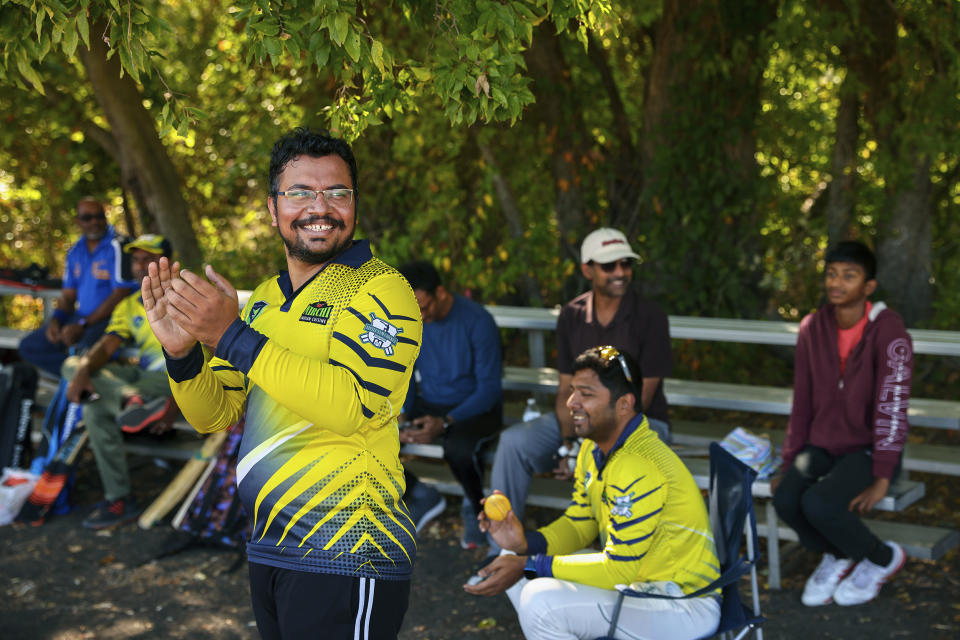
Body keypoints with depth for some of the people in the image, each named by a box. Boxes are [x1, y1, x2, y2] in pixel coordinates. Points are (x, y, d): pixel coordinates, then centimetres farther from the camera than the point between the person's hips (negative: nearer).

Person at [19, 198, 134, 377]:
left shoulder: (117, 246, -11)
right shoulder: (75, 252, 14)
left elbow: (121, 294, -17)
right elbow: (68, 295, 18)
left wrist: (83, 325, -18)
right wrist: (56, 320, -5)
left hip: (109, 319, -8)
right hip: (82, 317, 8)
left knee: (83, 349, -38)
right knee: (28, 346, -3)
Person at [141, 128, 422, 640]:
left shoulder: (381, 289, -10)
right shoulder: (264, 299, 12)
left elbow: (354, 405, -24)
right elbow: (214, 415, 12)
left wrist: (233, 336, -24)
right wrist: (181, 352, -9)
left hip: (344, 560, -7)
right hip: (267, 551, 7)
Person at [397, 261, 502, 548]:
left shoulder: (477, 322, -17)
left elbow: (489, 389, -16)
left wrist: (445, 423, -28)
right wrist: (401, 417, -12)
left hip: (475, 409, -5)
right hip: (428, 404, 5)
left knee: (459, 449, -40)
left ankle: (475, 507, -3)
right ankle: (421, 497, 9)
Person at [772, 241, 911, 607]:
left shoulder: (887, 329, -16)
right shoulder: (813, 328, 2)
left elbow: (892, 407, -19)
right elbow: (802, 402, 8)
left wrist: (881, 480, -23)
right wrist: (790, 464, 5)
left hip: (868, 449, -5)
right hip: (822, 446, 5)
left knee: (818, 504, -29)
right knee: (785, 498, -23)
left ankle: (882, 559, 2)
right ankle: (837, 557, 9)